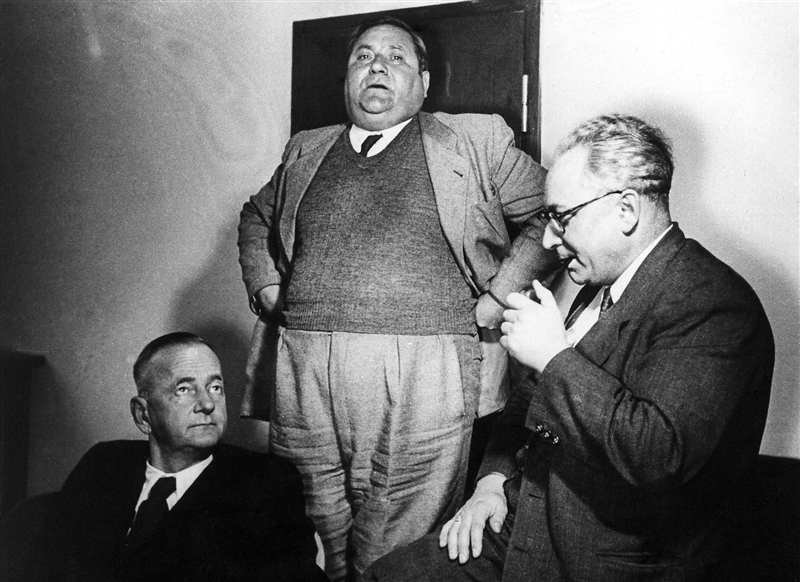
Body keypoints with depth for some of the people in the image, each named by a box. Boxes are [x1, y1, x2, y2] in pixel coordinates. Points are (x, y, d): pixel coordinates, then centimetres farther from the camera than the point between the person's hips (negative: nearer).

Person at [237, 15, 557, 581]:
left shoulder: (476, 140, 8)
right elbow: (255, 220, 32)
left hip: (422, 376, -3)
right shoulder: (308, 150, 19)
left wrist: (492, 303, -3)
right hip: (303, 370, 4)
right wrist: (269, 295, 16)